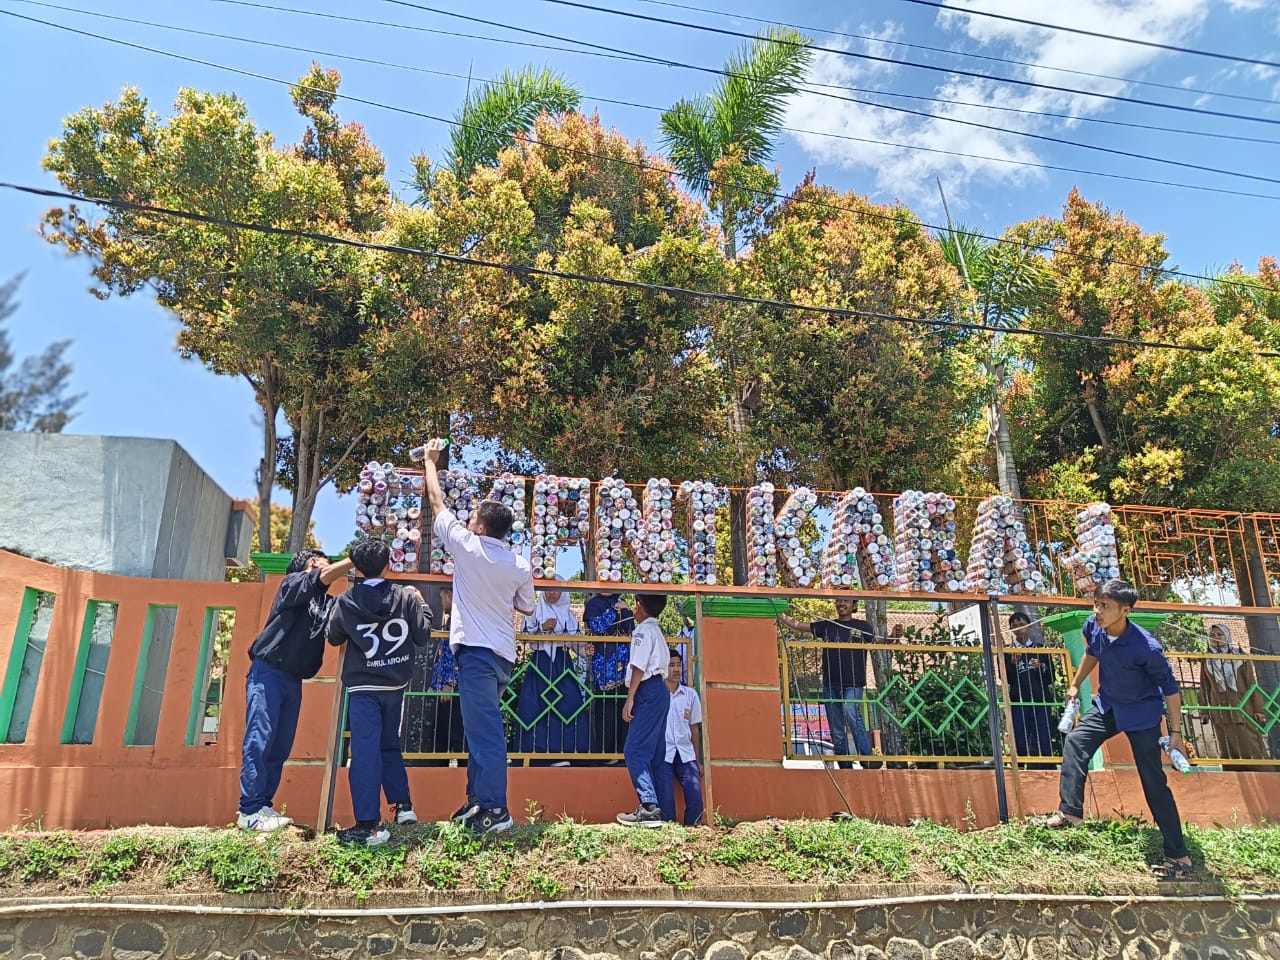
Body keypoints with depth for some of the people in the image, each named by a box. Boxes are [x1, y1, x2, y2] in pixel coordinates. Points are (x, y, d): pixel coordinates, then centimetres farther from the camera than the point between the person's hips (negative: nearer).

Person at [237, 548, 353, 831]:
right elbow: (326, 576, -19)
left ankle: (263, 806, 10)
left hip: (293, 680, 7)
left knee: (281, 746, 5)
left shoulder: (325, 603, 15)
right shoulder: (293, 583, -2)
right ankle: (250, 811, -10)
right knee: (259, 741, -10)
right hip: (267, 673, -7)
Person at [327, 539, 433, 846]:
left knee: (365, 752, -4)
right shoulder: (406, 596, -5)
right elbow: (423, 637, 2)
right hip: (395, 685, 3)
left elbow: (334, 638, 9)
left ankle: (369, 826, -7)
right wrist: (422, 605, 16)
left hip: (363, 687, -3)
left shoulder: (346, 602, -7)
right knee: (389, 746, 21)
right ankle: (403, 806, 22)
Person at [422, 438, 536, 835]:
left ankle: (494, 809, -10)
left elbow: (437, 502, 8)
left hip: (476, 649, -7)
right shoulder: (520, 566, 5)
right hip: (504, 653, 7)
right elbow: (526, 608, 16)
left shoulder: (467, 546, -5)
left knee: (484, 728, -9)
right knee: (481, 725, 16)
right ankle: (477, 799, 21)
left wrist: (430, 460, 21)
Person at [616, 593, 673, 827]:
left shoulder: (643, 630, -7)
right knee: (654, 753, 8)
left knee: (635, 750, -13)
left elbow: (639, 667, -15)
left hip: (648, 691, -10)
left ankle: (649, 808, -21)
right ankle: (654, 807, 8)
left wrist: (630, 699, -17)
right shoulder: (657, 632, 23)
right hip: (661, 691, 10)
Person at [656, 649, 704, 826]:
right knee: (665, 800, -15)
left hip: (685, 753, 3)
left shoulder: (691, 694, 10)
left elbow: (695, 728, 15)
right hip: (662, 753, -3)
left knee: (695, 795, -14)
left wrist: (697, 760, 12)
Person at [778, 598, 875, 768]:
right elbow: (797, 625, 9)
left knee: (851, 712, -29)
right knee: (836, 730, 6)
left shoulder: (862, 626, 8)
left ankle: (867, 759, -24)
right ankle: (845, 767, 14)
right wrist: (777, 614, -3)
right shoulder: (827, 626, 14)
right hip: (830, 684, 4)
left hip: (853, 684, -4)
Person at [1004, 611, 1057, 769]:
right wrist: (1013, 663, -14)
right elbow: (1006, 679, 0)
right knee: (1020, 747, -2)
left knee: (1044, 747, -4)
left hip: (1041, 702, 0)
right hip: (1018, 704, 0)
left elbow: (1051, 678, 9)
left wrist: (1041, 668, -10)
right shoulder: (1007, 652, 9)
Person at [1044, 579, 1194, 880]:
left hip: (1141, 713, -6)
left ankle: (1179, 857, 5)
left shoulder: (1146, 647, -33)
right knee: (1075, 742, -6)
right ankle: (1070, 812, 1)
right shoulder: (1093, 627, -16)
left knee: (1154, 783, -4)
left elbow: (1170, 686, -19)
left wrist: (1176, 732, -17)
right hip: (1107, 705, 6)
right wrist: (1076, 685, 18)